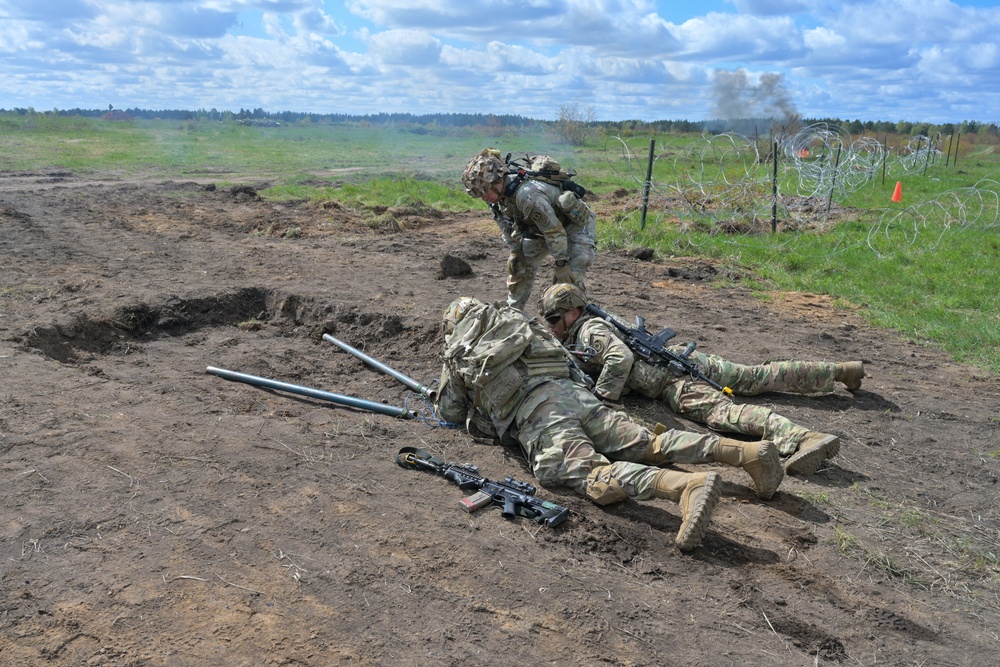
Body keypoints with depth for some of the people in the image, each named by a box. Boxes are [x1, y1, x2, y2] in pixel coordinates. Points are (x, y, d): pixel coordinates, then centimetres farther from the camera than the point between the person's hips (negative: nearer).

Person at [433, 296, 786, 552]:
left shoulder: (458, 350, 21)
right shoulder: (515, 319, 35)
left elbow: (450, 411, 27)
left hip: (532, 410, -6)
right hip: (575, 391, 6)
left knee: (589, 471, -26)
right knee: (644, 443, 0)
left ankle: (686, 486, -52)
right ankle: (747, 451, -16)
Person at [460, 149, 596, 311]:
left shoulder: (527, 194, -40)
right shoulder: (501, 193, -13)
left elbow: (554, 231, -33)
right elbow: (508, 227, 4)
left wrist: (562, 264, -26)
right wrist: (516, 251, 6)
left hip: (576, 223, -9)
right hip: (542, 227, 9)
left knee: (571, 277, -22)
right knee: (518, 265, 9)